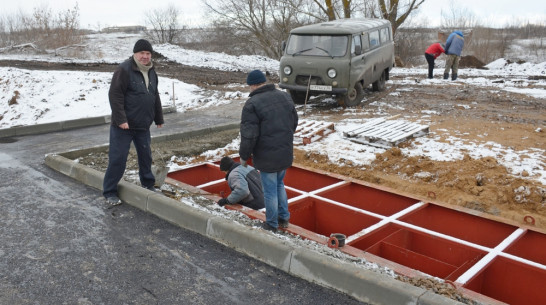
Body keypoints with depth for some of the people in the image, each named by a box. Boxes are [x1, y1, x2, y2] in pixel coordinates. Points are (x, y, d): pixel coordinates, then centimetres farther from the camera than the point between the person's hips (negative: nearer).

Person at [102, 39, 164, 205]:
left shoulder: (151, 71, 12)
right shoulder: (124, 70, -13)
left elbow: (155, 96, 21)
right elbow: (115, 95, -17)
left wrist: (159, 118, 21)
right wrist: (121, 119, -22)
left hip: (143, 126, 7)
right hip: (123, 126, -7)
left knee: (146, 156, 16)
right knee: (118, 158, -2)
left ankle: (148, 184, 33)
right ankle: (109, 192, 11)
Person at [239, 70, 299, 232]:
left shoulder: (252, 104, -17)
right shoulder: (285, 96, 3)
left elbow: (249, 135, -19)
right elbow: (294, 122, 12)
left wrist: (244, 156, -5)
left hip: (266, 157, -6)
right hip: (286, 154, 6)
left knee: (270, 191, 8)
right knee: (280, 185, 24)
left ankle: (272, 224, 23)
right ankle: (284, 218, 33)